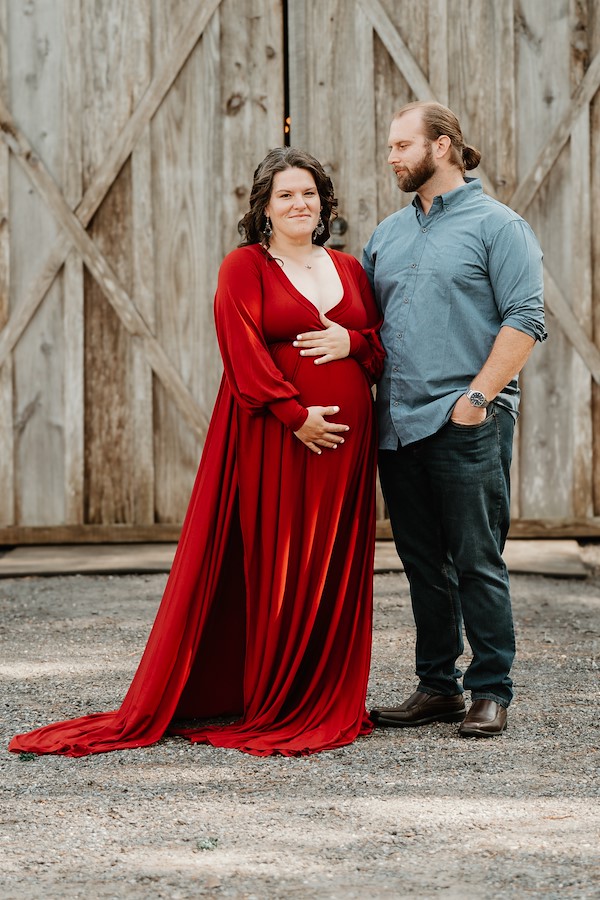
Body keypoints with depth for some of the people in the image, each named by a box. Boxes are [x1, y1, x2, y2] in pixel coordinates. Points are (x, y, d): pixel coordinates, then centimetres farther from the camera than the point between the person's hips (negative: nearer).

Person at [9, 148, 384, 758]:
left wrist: (350, 340, -4)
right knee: (271, 573, -4)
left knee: (334, 573, 6)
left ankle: (325, 706, 13)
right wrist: (296, 415, -18)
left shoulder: (349, 270, 16)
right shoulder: (245, 267, 0)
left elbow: (383, 348, 19)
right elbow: (244, 352, -10)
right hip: (271, 438, -5)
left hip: (343, 440, 5)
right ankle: (265, 704, 4)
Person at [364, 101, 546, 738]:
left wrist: (477, 396, -16)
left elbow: (524, 320, -9)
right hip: (396, 424, 6)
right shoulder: (386, 236, 18)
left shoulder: (496, 225, -2)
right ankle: (438, 687, 18)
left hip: (467, 424, -6)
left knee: (477, 562, -3)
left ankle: (490, 691, 4)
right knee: (423, 564, 10)